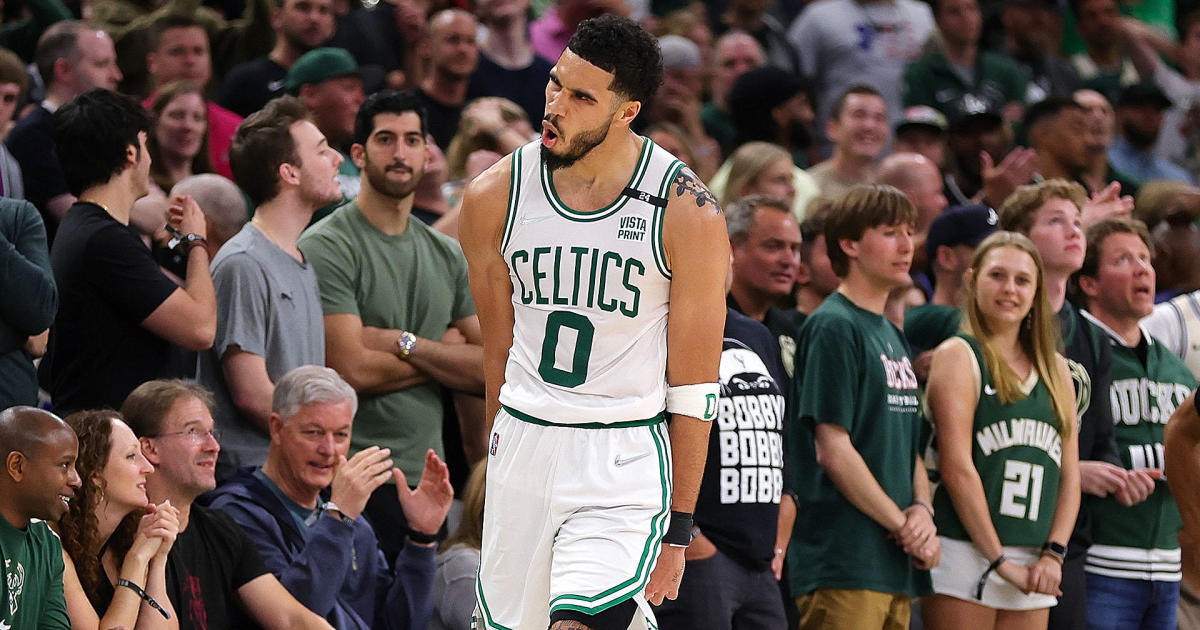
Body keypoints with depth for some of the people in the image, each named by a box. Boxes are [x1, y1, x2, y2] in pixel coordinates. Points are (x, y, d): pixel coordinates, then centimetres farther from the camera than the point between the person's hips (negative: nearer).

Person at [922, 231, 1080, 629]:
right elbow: (957, 468, -9)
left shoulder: (1055, 369, 17)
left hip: (1033, 566, 6)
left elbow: (1070, 475, 15)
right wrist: (1000, 561, -12)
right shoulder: (959, 355, -1)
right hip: (966, 552, -6)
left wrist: (1054, 552, 0)